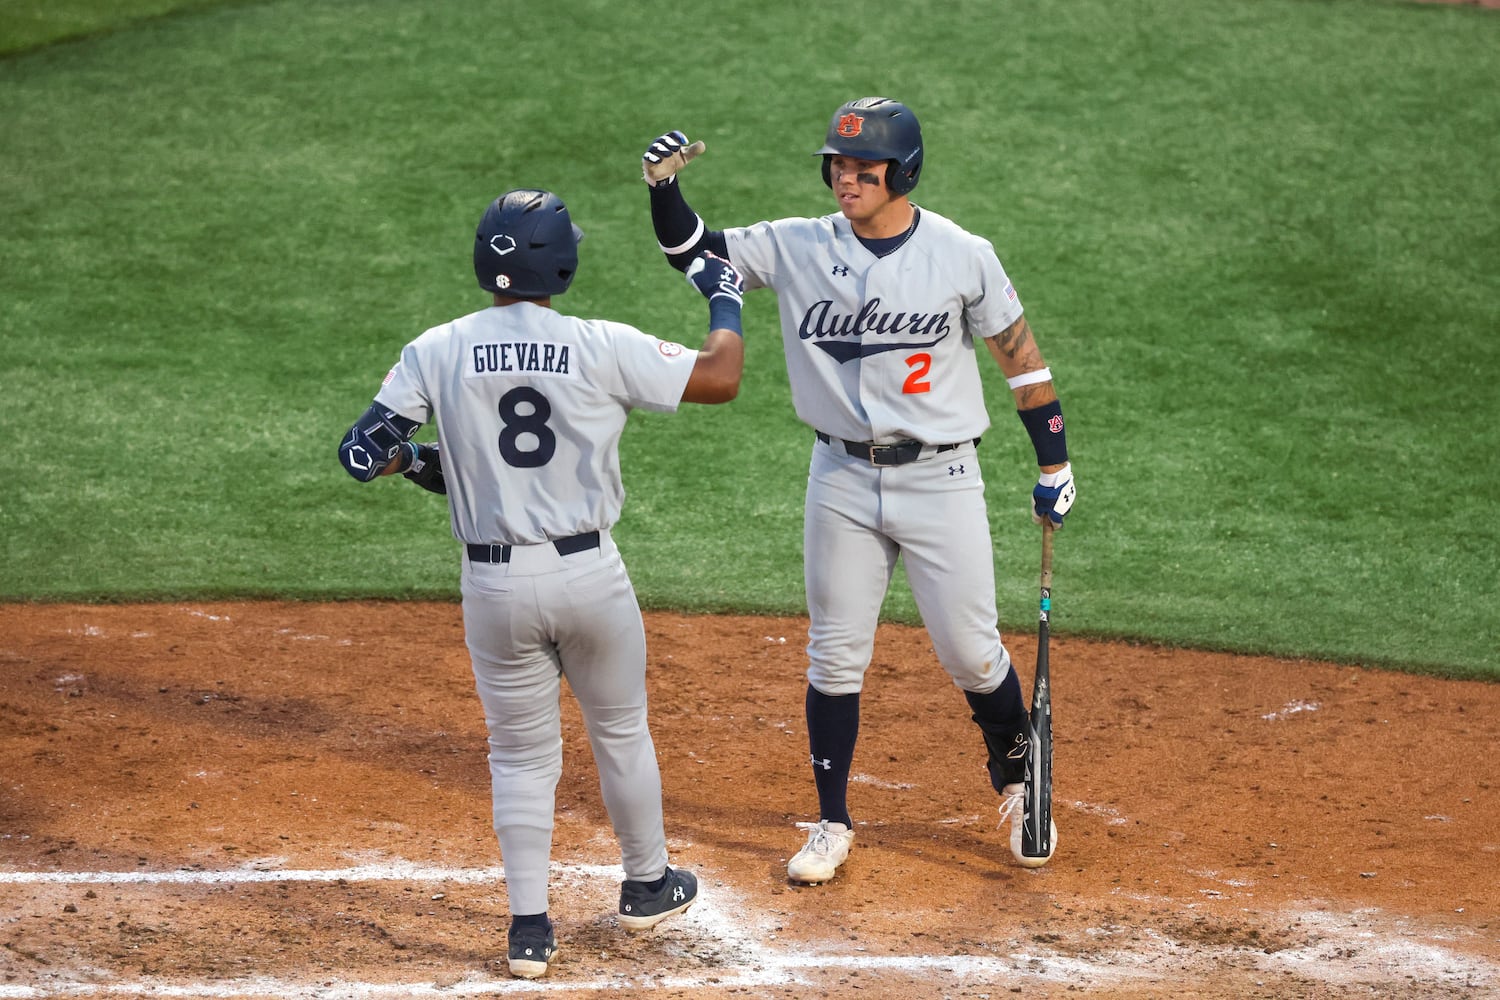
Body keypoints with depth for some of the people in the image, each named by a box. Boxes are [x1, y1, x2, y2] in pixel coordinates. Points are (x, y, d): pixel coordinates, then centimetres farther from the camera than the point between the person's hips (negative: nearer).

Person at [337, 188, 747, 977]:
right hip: (589, 575, -1)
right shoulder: (604, 348, -9)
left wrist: (418, 461, 16)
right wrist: (725, 298, 14)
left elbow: (361, 454, -5)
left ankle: (530, 928, 10)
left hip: (494, 585, 1)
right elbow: (720, 379, -3)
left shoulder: (437, 352, -5)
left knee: (522, 755, 13)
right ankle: (647, 887, 36)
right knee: (620, 731, 21)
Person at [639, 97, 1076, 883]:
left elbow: (1020, 354, 2)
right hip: (842, 481, 2)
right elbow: (692, 251, 2)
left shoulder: (962, 256, -6)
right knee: (833, 656, 6)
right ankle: (832, 824, 18)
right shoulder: (796, 249, -1)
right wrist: (665, 187, -18)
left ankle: (1018, 782, 28)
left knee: (970, 652, 3)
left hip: (940, 479, -2)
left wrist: (1055, 466, 4)